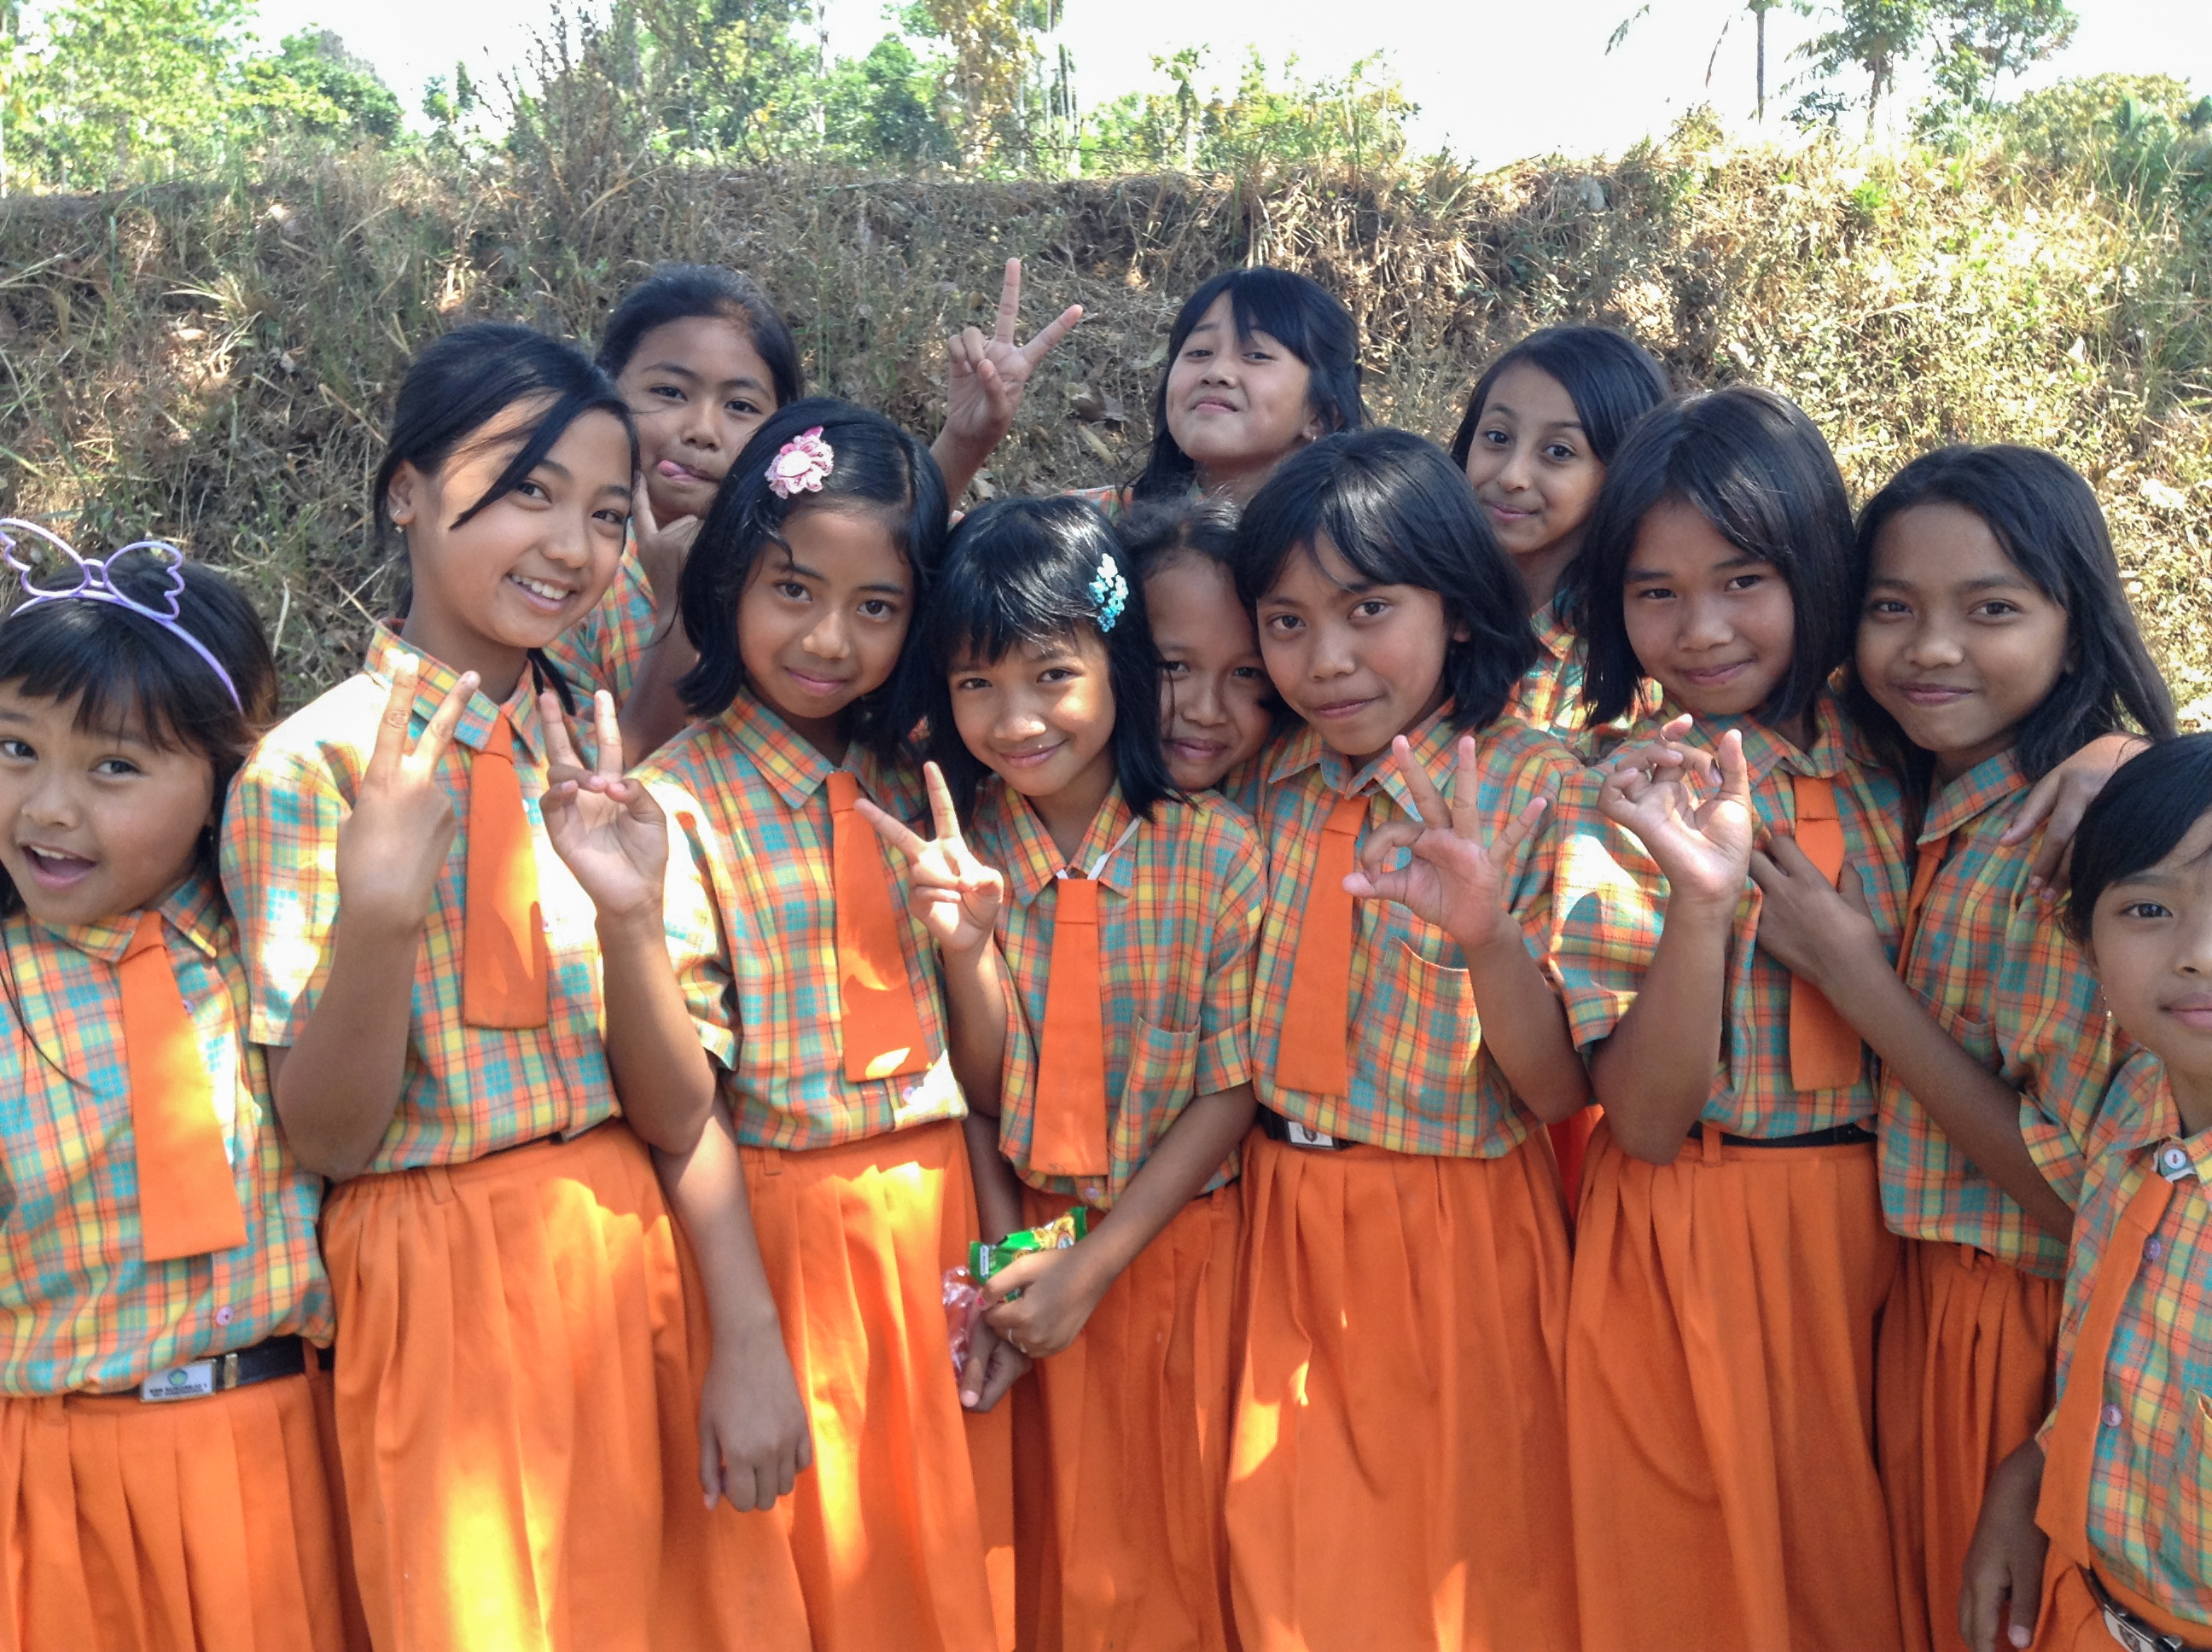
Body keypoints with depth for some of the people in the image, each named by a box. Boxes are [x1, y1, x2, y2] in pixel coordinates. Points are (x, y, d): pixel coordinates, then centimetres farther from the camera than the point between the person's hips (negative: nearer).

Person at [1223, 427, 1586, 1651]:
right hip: (1282, 1238, 4)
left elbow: (1558, 1093, -14)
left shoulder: (1533, 791, -12)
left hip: (1458, 1248, -4)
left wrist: (1487, 941, -33)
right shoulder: (1264, 789, 1)